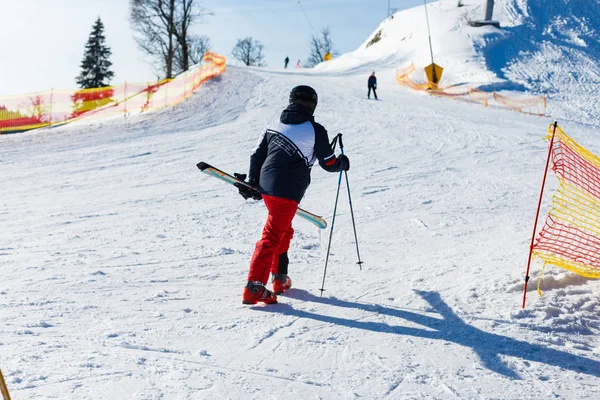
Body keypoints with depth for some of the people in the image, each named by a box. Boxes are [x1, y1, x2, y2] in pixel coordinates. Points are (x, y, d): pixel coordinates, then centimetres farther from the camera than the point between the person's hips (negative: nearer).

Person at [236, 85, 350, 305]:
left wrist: (252, 181, 17)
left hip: (266, 186, 7)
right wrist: (343, 163, 22)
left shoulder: (275, 122, 9)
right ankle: (254, 287, -11)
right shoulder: (315, 131, -8)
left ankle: (279, 279, 29)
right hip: (288, 191, -7)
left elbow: (257, 153, 10)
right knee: (272, 236, -6)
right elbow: (329, 164, 1)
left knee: (283, 230, 23)